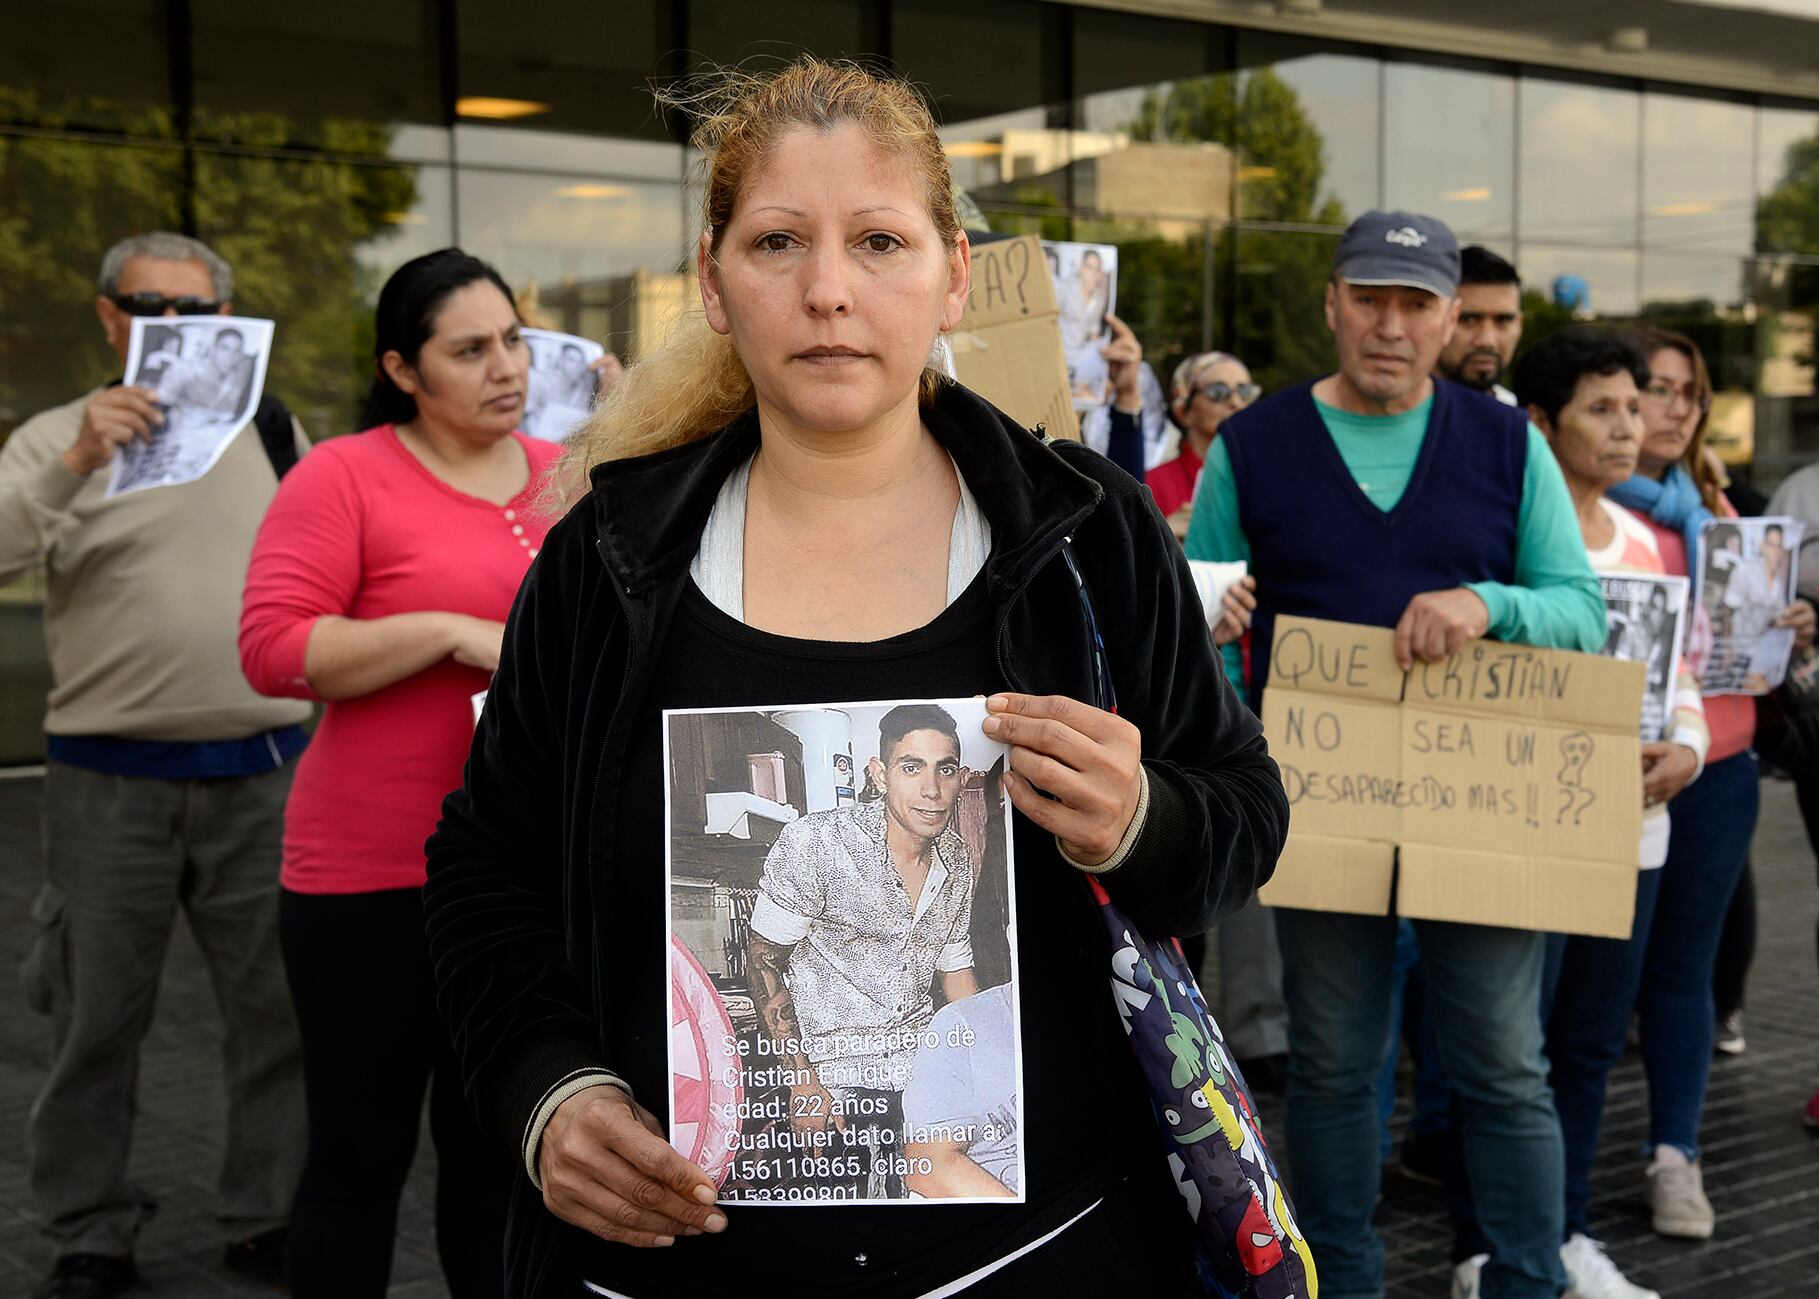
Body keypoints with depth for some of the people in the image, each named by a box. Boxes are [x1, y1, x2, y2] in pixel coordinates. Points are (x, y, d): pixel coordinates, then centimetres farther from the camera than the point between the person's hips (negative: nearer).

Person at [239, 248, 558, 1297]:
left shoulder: (565, 475, 10)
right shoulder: (344, 476, -7)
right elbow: (274, 649, -16)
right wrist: (453, 632, -21)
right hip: (375, 877, -5)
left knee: (497, 1146, 16)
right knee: (363, 1152, 7)